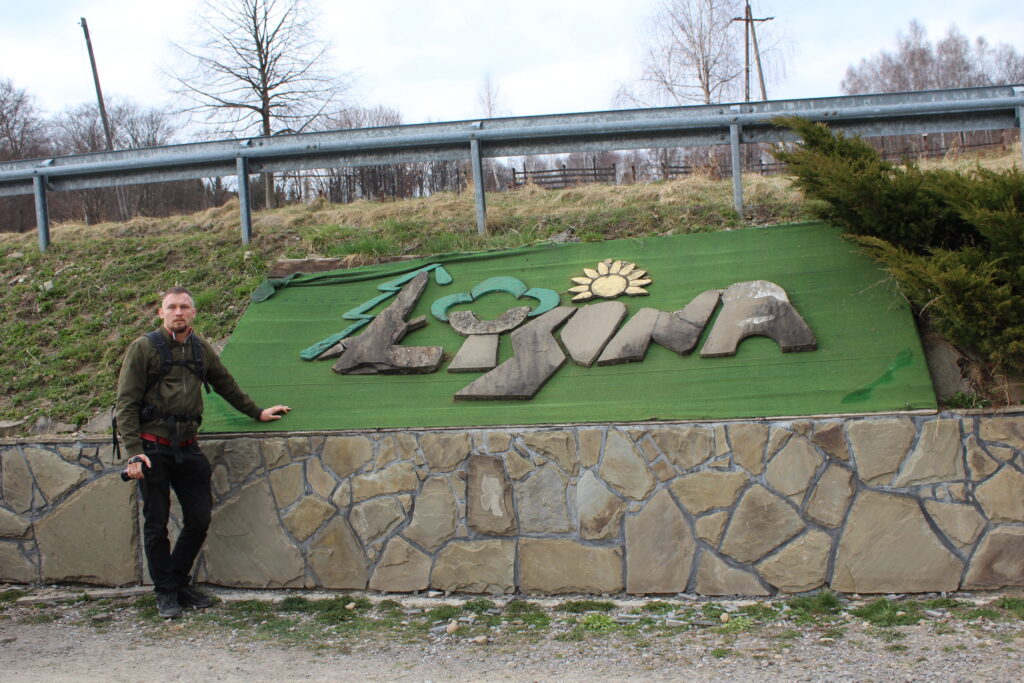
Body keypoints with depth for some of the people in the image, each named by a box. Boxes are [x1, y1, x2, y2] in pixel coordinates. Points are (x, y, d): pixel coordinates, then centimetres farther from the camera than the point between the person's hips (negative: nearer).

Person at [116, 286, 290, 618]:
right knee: (156, 525, 2)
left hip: (187, 448, 5)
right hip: (153, 448, -5)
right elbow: (126, 403, -7)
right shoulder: (143, 348, -4)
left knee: (199, 519, 6)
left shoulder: (201, 349, 11)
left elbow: (226, 385, 26)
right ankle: (165, 592, 15)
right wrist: (133, 452, -15)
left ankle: (180, 581, 24)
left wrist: (257, 412, 31)